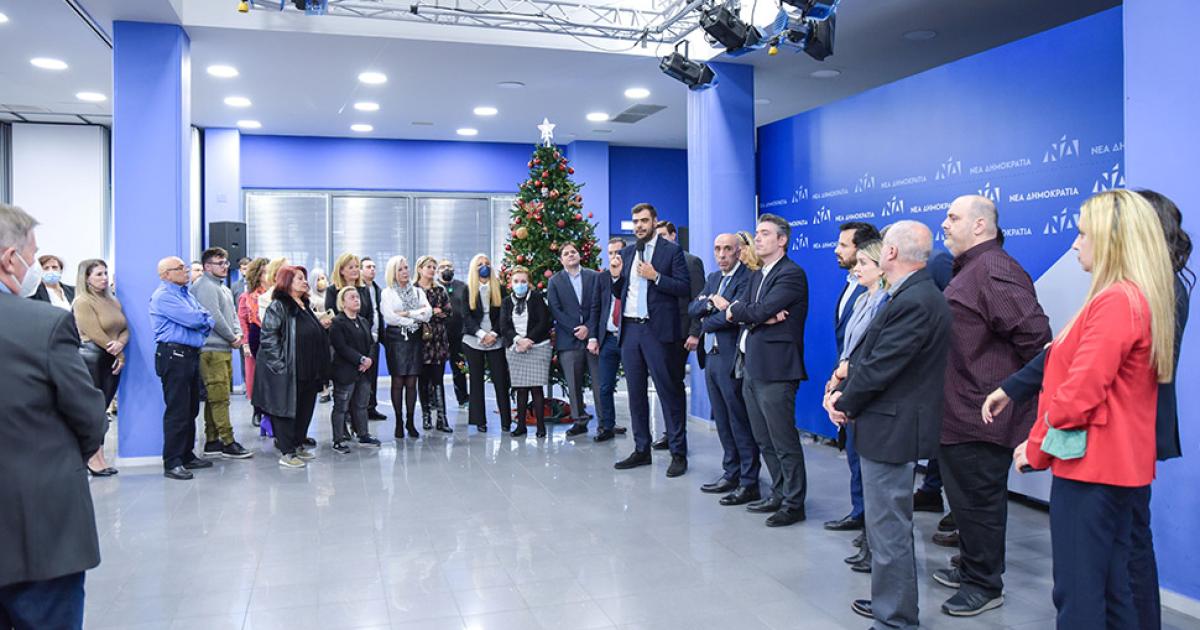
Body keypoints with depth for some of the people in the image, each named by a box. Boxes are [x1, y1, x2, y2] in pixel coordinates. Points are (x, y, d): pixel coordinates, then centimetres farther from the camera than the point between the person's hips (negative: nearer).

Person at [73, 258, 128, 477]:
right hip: (92, 358, -6)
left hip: (113, 359, 6)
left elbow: (125, 328, 9)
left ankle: (100, 458, 12)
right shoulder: (82, 302, -6)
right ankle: (92, 459, 3)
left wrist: (120, 345, -12)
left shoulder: (113, 301, 15)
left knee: (102, 409, 8)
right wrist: (119, 356, -10)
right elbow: (95, 334, -13)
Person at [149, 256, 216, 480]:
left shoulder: (186, 293, 19)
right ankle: (172, 463, -2)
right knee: (177, 411, -8)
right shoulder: (163, 296, -10)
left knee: (191, 409, 14)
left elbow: (205, 318, 13)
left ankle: (187, 456, 24)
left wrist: (202, 323, -8)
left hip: (191, 355, 9)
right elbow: (193, 319, -18)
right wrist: (206, 319, 2)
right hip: (174, 355, -9)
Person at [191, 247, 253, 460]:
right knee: (219, 397, -8)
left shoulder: (224, 288, 20)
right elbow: (215, 317, -18)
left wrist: (238, 333, 2)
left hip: (224, 349, 10)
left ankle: (212, 441, 18)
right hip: (212, 349, -10)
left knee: (216, 397, 12)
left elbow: (232, 314, 21)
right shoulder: (205, 286, -11)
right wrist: (232, 338, -9)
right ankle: (228, 442, -5)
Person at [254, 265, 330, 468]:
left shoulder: (305, 305, 15)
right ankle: (286, 453, 8)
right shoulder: (278, 306, -12)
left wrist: (322, 326, 8)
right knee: (287, 410, 0)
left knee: (306, 408, 14)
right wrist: (280, 364, -21)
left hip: (308, 370, 8)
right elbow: (268, 338, -18)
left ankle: (298, 445, 28)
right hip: (286, 371, -8)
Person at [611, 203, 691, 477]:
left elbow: (685, 288, -7)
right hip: (630, 330, 6)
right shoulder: (626, 253, 15)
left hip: (658, 331, -5)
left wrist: (655, 276, -16)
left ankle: (678, 453, 5)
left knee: (669, 392, -3)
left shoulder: (671, 250, -1)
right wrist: (616, 275, -2)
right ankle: (641, 450, 21)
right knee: (636, 392, 11)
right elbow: (619, 294, 17)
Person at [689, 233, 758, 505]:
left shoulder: (748, 278, -11)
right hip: (711, 357, 8)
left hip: (731, 358, -8)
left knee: (740, 422, -2)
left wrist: (706, 322, -4)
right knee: (723, 422, 15)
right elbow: (692, 309, 8)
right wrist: (711, 302, -13)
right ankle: (731, 474, 26)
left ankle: (748, 483, 6)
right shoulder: (713, 278, 16)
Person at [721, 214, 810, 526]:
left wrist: (730, 307, -1)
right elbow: (740, 310, 6)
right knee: (765, 442, 16)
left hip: (775, 370, -9)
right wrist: (764, 316, -14)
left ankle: (794, 504, 10)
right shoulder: (757, 276, 19)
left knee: (784, 442, -1)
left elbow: (758, 312, -19)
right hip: (752, 368, 9)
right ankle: (779, 495, 28)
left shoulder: (792, 274, -10)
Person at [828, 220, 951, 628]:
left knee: (888, 529, 0)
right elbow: (869, 354, 13)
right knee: (888, 524, 22)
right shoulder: (911, 295, 11)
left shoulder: (915, 302, -22)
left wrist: (845, 406, -8)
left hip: (892, 429, -11)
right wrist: (844, 392, 2)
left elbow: (879, 367, -22)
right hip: (891, 425, 11)